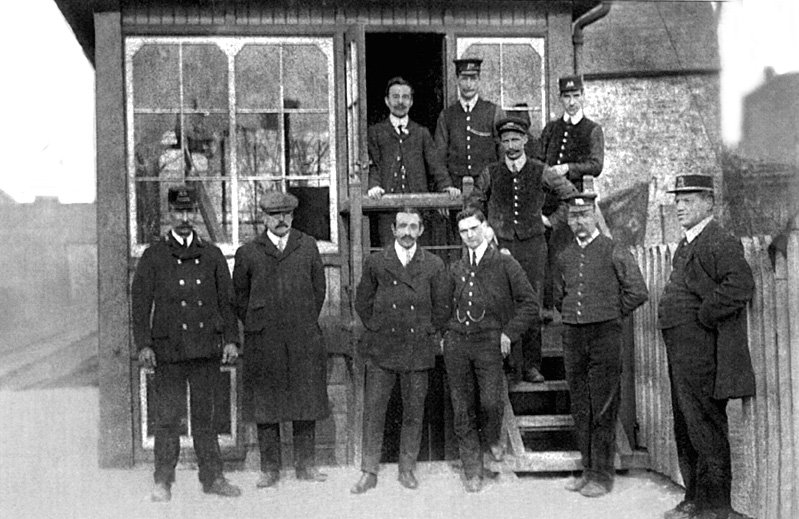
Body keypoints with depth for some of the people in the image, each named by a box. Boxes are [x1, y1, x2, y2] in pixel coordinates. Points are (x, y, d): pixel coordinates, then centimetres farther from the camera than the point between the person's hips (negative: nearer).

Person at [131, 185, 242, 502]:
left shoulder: (212, 255, 12)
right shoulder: (153, 256, 4)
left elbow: (226, 300, 13)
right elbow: (140, 303, 2)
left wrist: (231, 339, 5)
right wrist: (143, 345, -7)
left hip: (207, 347, 2)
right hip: (168, 350, -2)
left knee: (206, 416, 7)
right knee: (167, 418, 0)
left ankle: (212, 478, 15)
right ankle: (163, 482, 10)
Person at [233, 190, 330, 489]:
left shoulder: (307, 246, 9)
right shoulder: (248, 253, 5)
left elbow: (319, 287, 14)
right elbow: (239, 295, 12)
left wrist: (308, 322, 10)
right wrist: (254, 325, 7)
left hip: (304, 339, 1)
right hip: (263, 340, -1)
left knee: (306, 398, 4)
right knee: (265, 402, 3)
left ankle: (305, 465, 14)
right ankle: (270, 469, 11)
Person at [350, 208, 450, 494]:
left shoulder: (434, 265, 3)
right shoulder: (375, 262, 3)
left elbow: (442, 307, 9)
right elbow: (362, 302, 10)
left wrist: (429, 334, 5)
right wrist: (376, 329, 5)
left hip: (418, 350, 0)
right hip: (382, 351, 0)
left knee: (414, 413, 7)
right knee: (373, 411, 0)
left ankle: (407, 469, 20)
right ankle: (369, 472, 9)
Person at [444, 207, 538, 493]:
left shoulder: (505, 263, 1)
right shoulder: (456, 269, 13)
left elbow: (530, 303, 0)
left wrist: (510, 333, -5)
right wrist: (444, 334, 11)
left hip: (489, 342, -3)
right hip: (456, 342, 3)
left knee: (490, 402, -14)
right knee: (463, 409, 3)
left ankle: (493, 439, 21)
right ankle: (473, 469, 14)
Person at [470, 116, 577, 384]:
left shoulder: (540, 172, 4)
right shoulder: (490, 174, 5)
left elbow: (571, 194, 14)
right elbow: (472, 205, 17)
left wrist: (553, 220, 8)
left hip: (533, 244, 0)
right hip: (501, 244, 0)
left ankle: (531, 366, 8)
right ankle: (511, 367, 1)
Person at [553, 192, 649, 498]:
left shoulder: (614, 252, -4)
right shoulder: (564, 257, 11)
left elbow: (638, 292, -5)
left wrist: (612, 314, 1)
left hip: (605, 335, -5)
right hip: (572, 335, 5)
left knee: (603, 409, -2)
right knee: (580, 408, 9)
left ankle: (602, 475, 4)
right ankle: (588, 469, 18)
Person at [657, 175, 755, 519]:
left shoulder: (720, 242, -13)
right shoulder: (687, 245, 17)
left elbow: (741, 285, -28)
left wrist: (704, 316, -20)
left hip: (702, 354, -10)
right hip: (681, 353, 10)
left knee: (706, 429, -3)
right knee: (685, 429, 16)